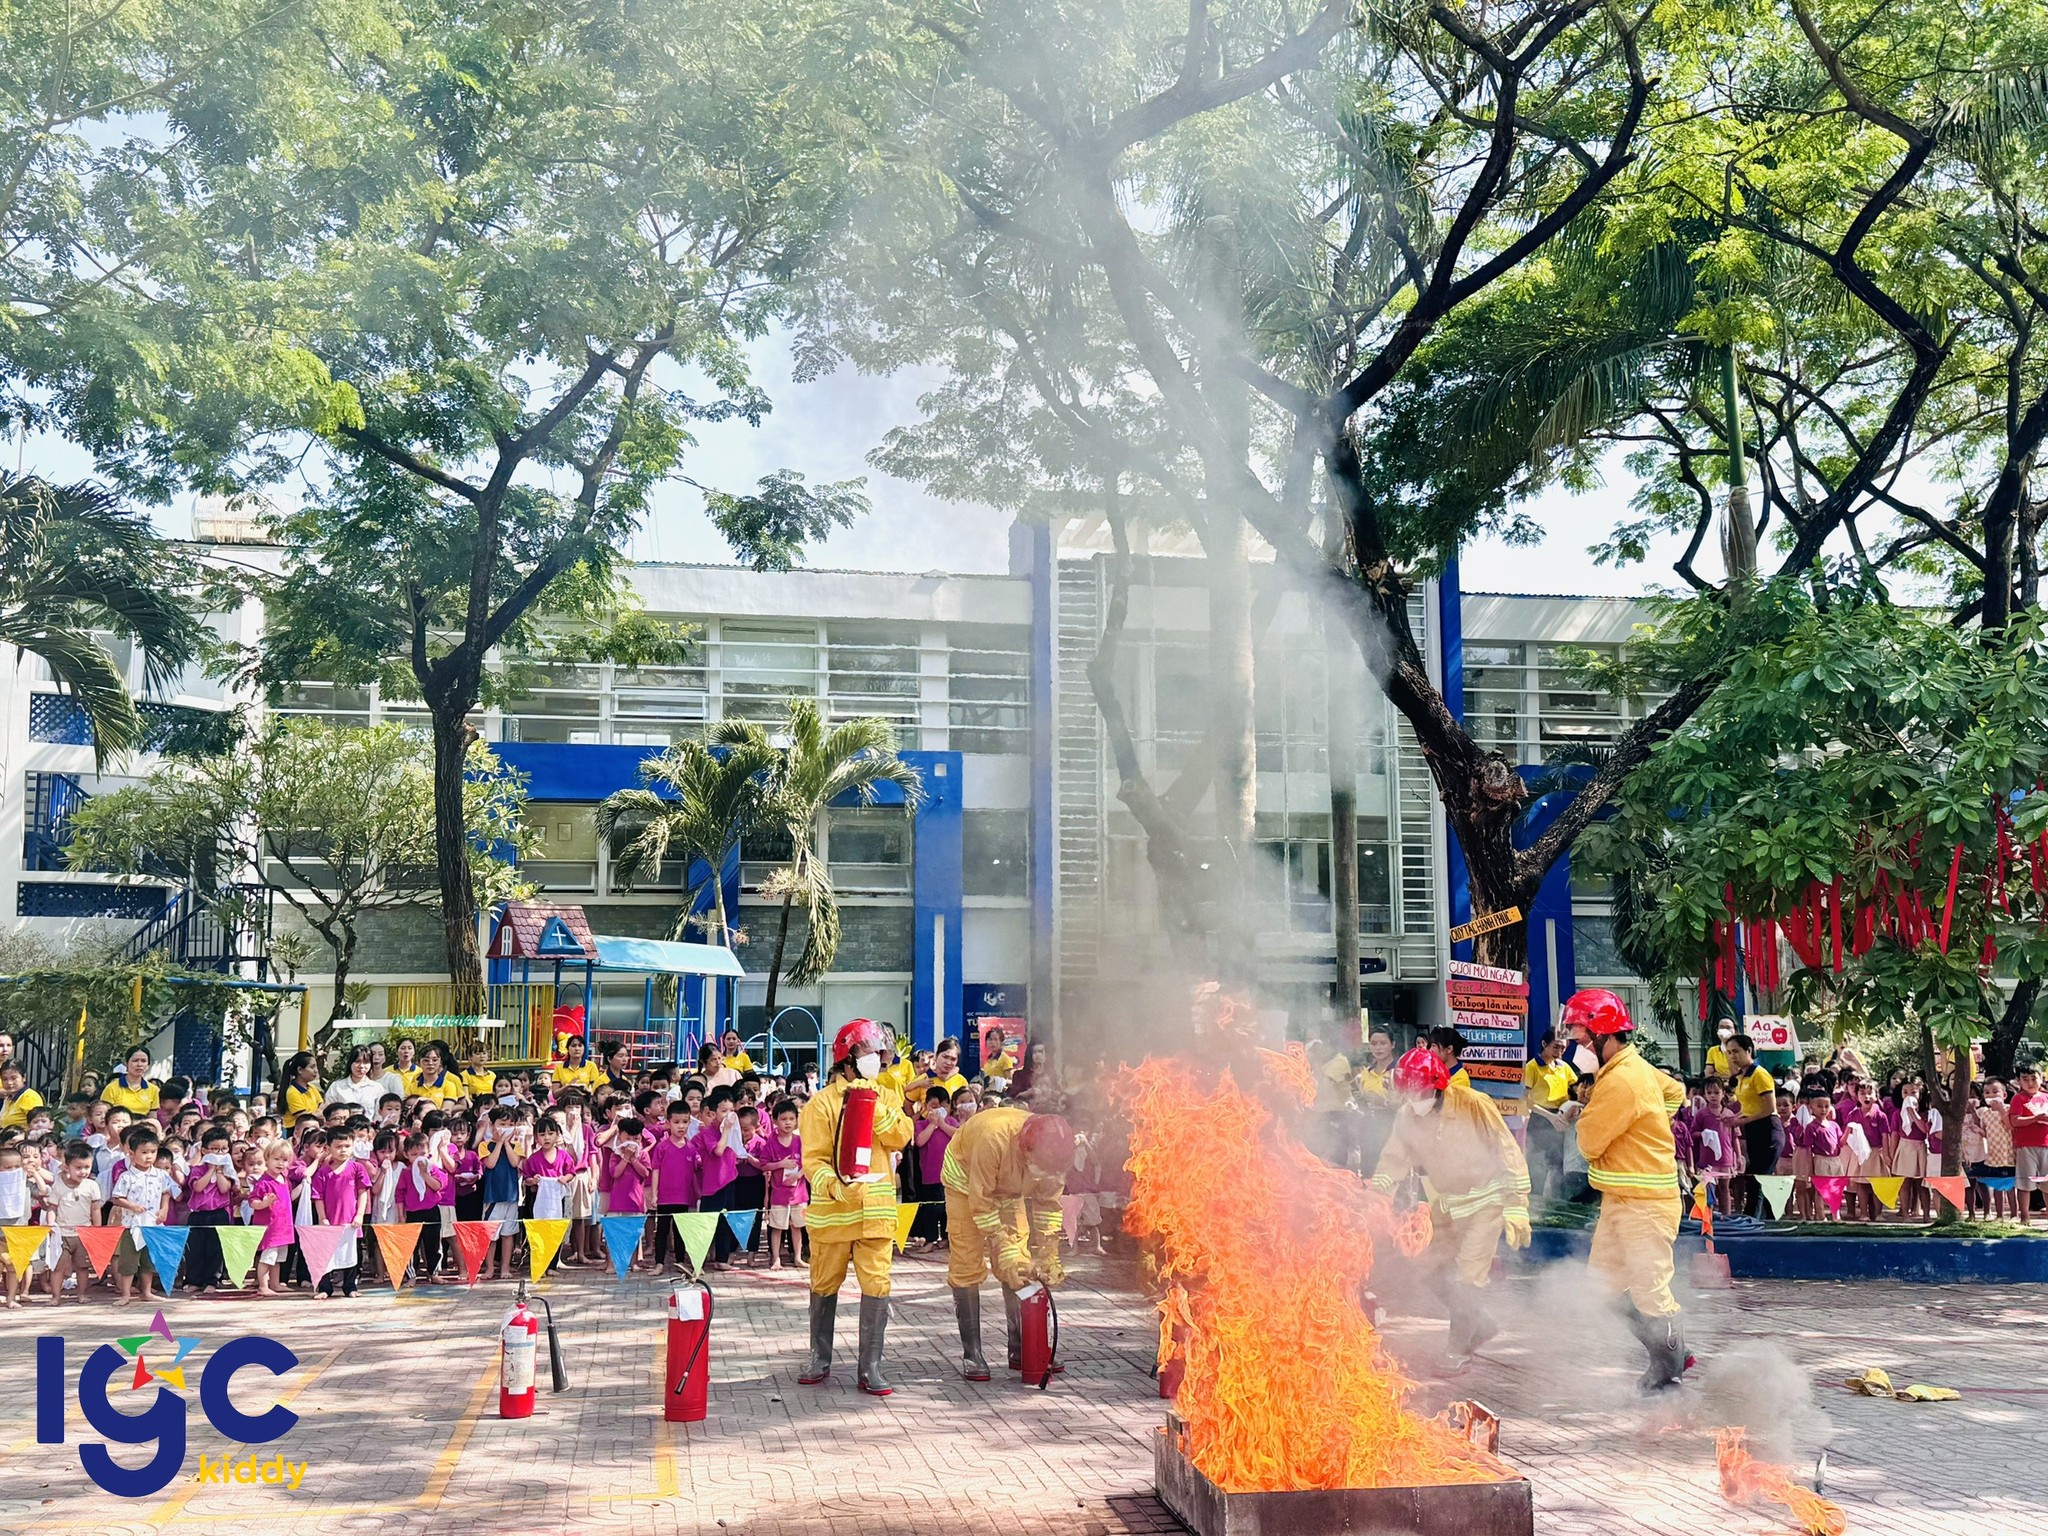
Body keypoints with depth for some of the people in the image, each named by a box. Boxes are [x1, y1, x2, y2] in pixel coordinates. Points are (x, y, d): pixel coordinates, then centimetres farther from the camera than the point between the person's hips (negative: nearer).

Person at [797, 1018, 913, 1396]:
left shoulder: (885, 1096, 11)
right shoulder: (821, 1103, -3)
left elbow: (901, 1137, -5)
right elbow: (813, 1158, -10)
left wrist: (873, 1108, -17)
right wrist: (835, 1186, -27)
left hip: (875, 1208, 2)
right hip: (831, 1209, -2)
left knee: (877, 1285, -4)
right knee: (824, 1286, 10)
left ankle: (870, 1368, 3)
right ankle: (819, 1360, 27)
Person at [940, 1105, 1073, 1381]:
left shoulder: (1052, 1151, -28)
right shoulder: (993, 1138, -44)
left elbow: (1049, 1205, -15)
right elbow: (981, 1205, -33)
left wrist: (1049, 1259, -20)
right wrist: (1006, 1254, -32)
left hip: (1009, 1187, 5)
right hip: (966, 1178, -4)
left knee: (1019, 1265, -1)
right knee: (966, 1266, -8)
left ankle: (1020, 1348, 6)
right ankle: (971, 1354, -4)